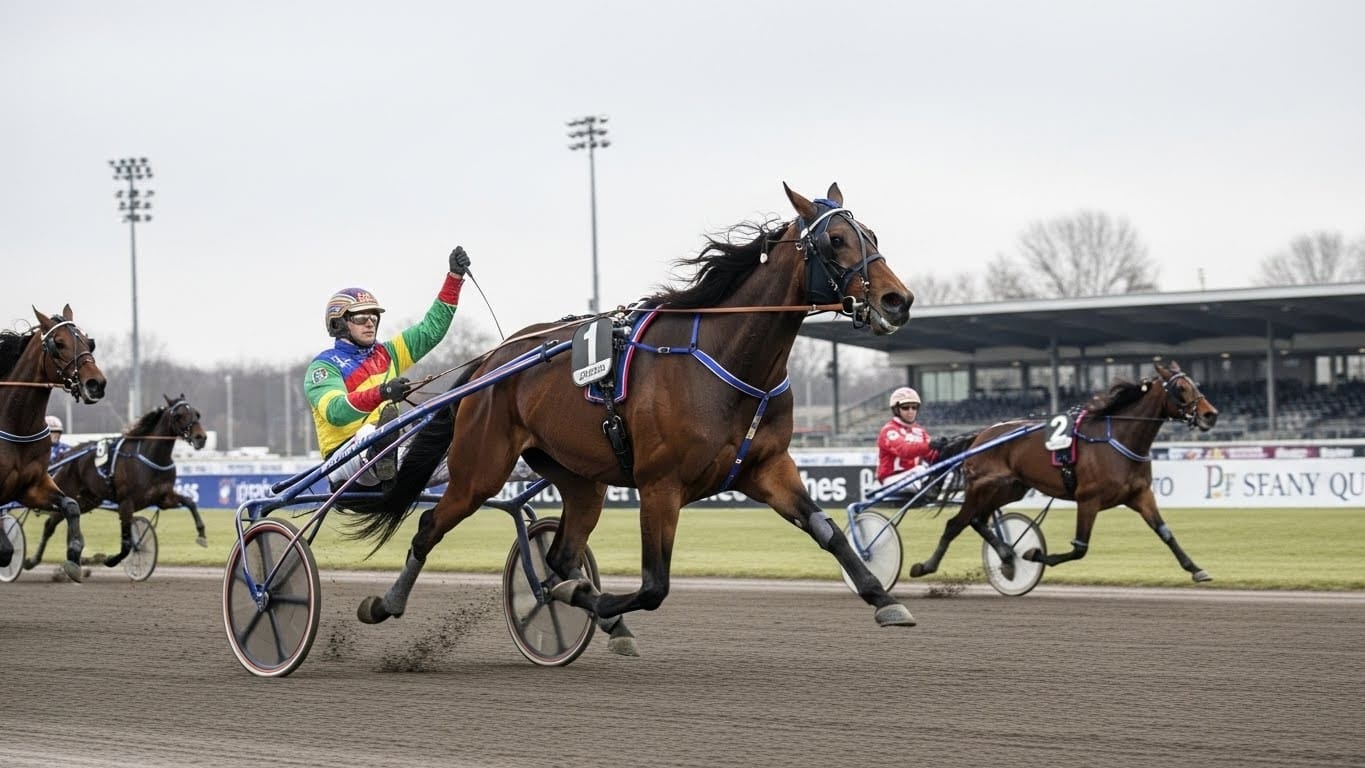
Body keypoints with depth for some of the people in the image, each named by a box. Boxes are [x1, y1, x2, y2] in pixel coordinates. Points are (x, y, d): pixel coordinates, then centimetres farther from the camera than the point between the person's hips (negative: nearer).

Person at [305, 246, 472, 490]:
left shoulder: (386, 355, 19)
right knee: (386, 414, -35)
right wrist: (381, 393, -35)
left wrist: (455, 277, 7)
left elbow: (431, 330, 16)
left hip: (387, 451, 8)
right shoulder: (324, 366, -1)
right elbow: (334, 411, -19)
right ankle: (380, 467, -62)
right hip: (347, 459, -8)